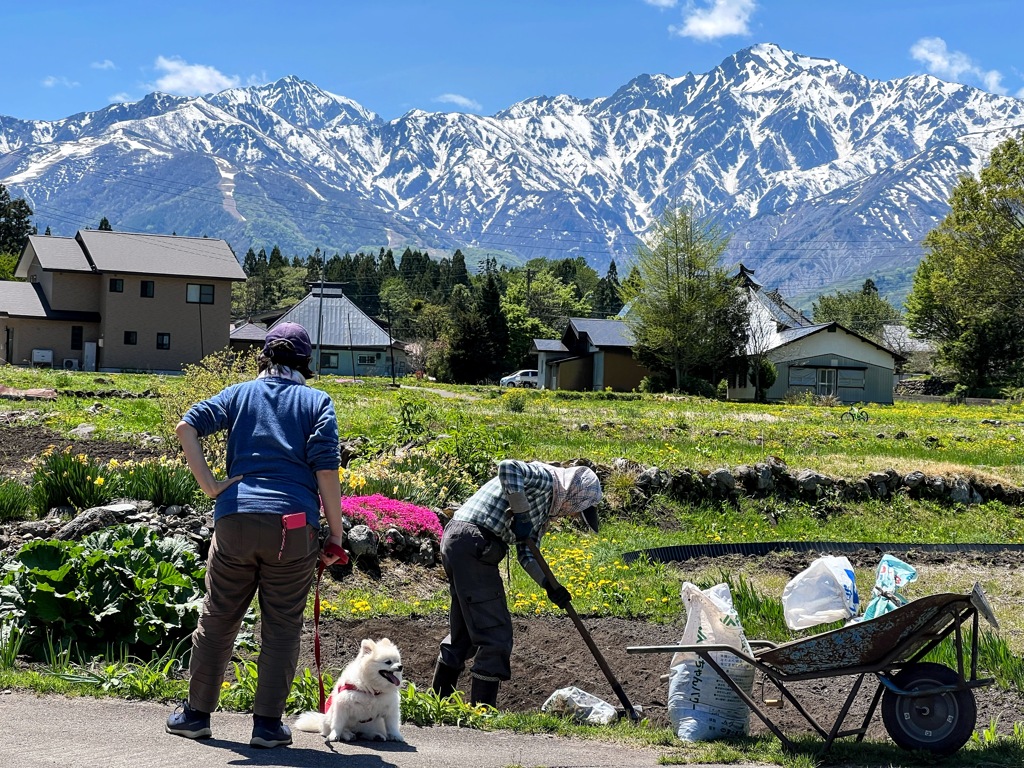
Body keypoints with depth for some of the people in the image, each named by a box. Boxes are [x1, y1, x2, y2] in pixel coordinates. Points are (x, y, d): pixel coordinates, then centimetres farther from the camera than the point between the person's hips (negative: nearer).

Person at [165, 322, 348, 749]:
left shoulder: (240, 394, 14)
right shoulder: (317, 401, 9)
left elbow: (186, 427, -1)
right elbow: (326, 469, -2)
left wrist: (209, 485, 0)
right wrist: (335, 538, 0)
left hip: (235, 520, 2)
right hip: (294, 526, -2)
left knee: (218, 618, 12)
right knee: (281, 626, 7)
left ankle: (196, 714, 21)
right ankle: (268, 723, 9)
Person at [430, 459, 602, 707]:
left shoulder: (546, 508, 22)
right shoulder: (544, 478, -7)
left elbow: (527, 552, 19)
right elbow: (508, 467, -26)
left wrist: (549, 585, 4)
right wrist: (521, 514, -23)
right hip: (472, 545, -11)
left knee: (464, 633, 21)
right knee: (495, 634, -7)